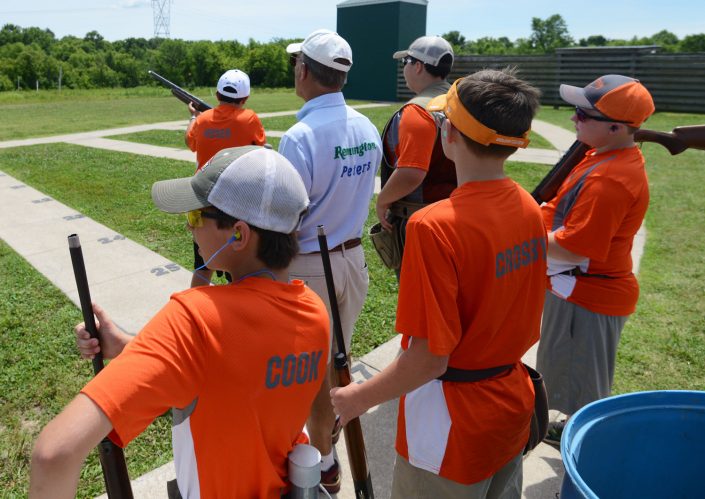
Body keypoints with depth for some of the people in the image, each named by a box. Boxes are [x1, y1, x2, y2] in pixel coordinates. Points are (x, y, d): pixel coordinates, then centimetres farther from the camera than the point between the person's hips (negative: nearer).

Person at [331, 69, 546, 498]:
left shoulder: (435, 226, -28)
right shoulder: (529, 208, -5)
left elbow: (430, 358, -24)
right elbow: (521, 317, 6)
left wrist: (359, 398, -11)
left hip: (456, 425, -7)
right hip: (514, 406, 7)